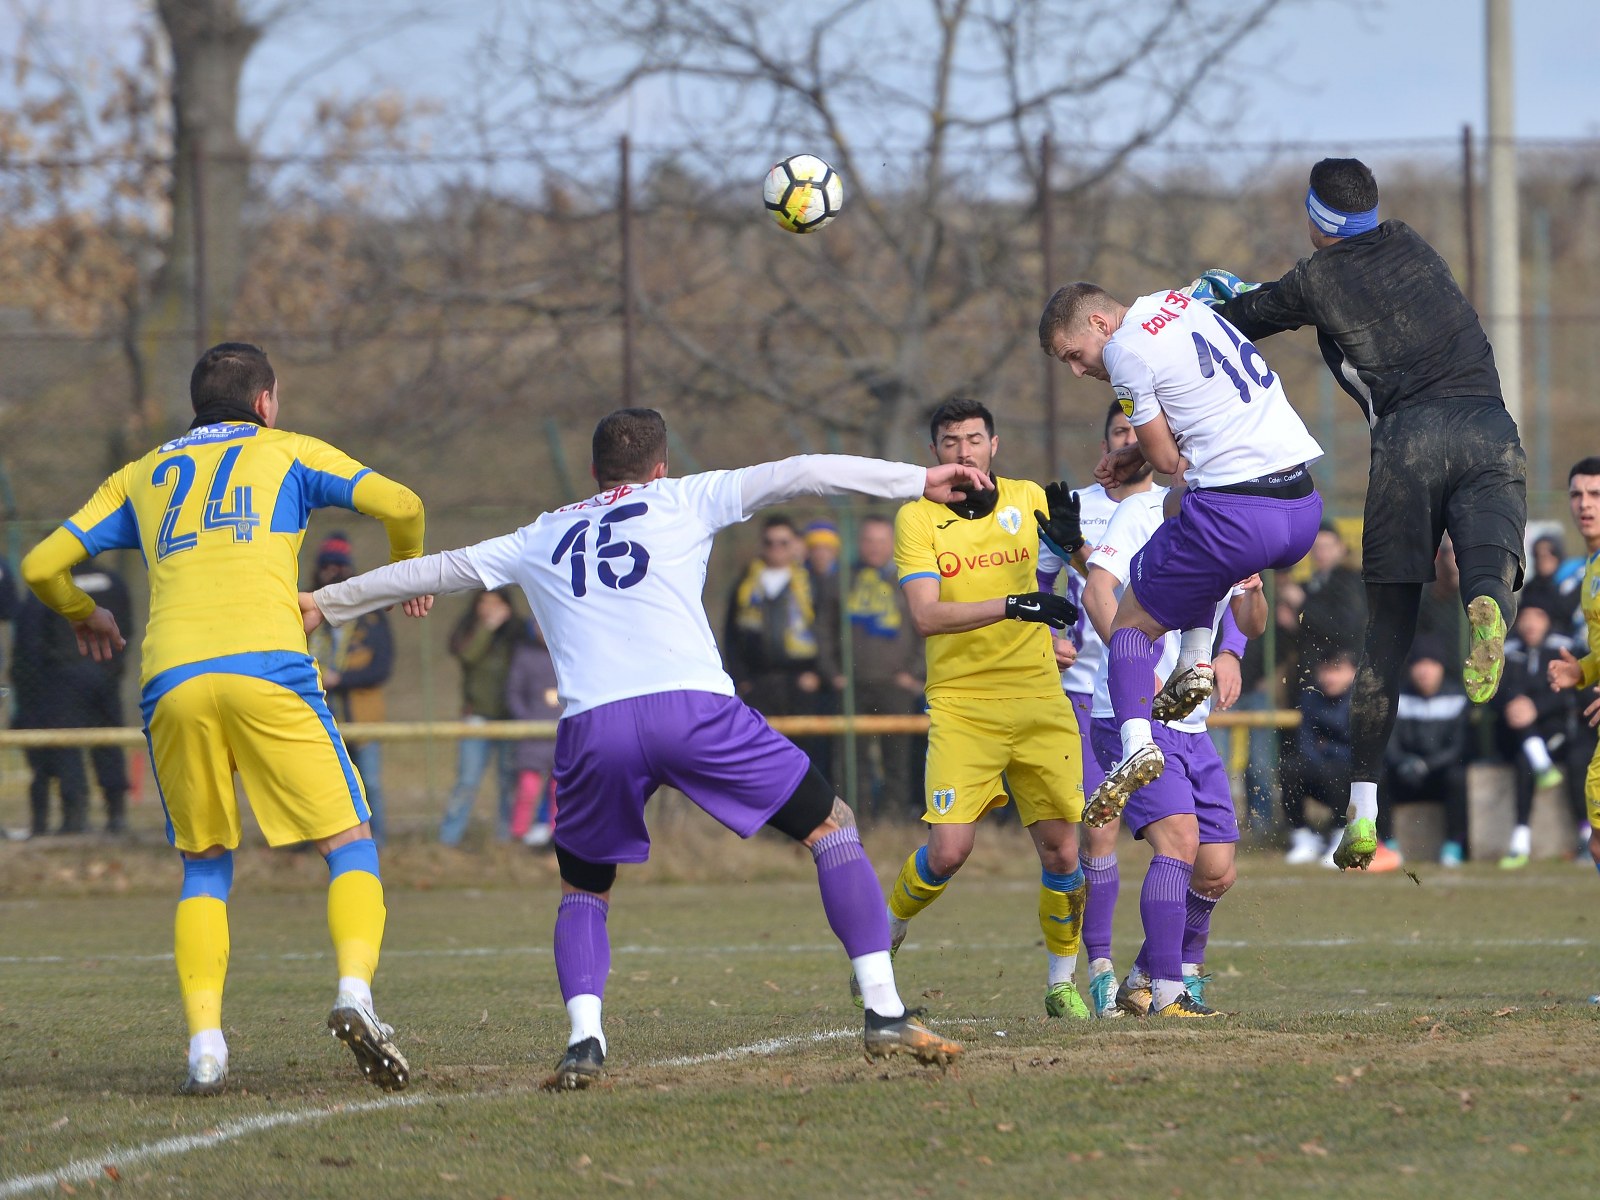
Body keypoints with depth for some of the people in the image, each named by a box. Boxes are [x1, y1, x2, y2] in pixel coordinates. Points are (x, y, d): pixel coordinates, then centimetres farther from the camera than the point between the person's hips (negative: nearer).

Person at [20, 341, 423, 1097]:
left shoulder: (141, 476, 27)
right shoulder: (286, 452, 20)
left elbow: (41, 566, 23)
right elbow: (398, 504, 7)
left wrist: (84, 616, 44)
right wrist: (408, 570, 27)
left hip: (170, 683, 3)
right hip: (267, 666, -3)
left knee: (204, 865, 16)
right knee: (350, 848, 4)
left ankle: (204, 1041, -2)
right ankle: (355, 992, -22)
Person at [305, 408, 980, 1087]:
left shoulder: (540, 540, 29)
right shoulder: (684, 500, 21)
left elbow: (439, 570, 39)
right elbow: (798, 475, 16)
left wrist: (325, 604, 51)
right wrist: (920, 481, 19)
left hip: (592, 726, 2)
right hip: (692, 705, -2)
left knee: (582, 892, 24)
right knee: (832, 827, 12)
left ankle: (584, 1039, -2)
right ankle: (885, 1013, 1)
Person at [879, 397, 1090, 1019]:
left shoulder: (1028, 500, 7)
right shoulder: (917, 518, -4)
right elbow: (926, 615, -16)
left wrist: (1073, 536, -4)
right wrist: (1012, 605, -28)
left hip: (1039, 699, 3)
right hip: (960, 705, -3)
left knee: (1061, 852, -2)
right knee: (948, 850, -14)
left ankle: (1062, 982, 17)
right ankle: (885, 936, 14)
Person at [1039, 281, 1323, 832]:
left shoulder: (1126, 348, -6)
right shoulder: (1180, 304, 18)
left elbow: (1169, 460, -3)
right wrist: (1135, 453, 25)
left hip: (1235, 512, -8)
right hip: (1304, 508, 8)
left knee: (1133, 619, 10)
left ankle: (1136, 742, -10)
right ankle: (1195, 663, 24)